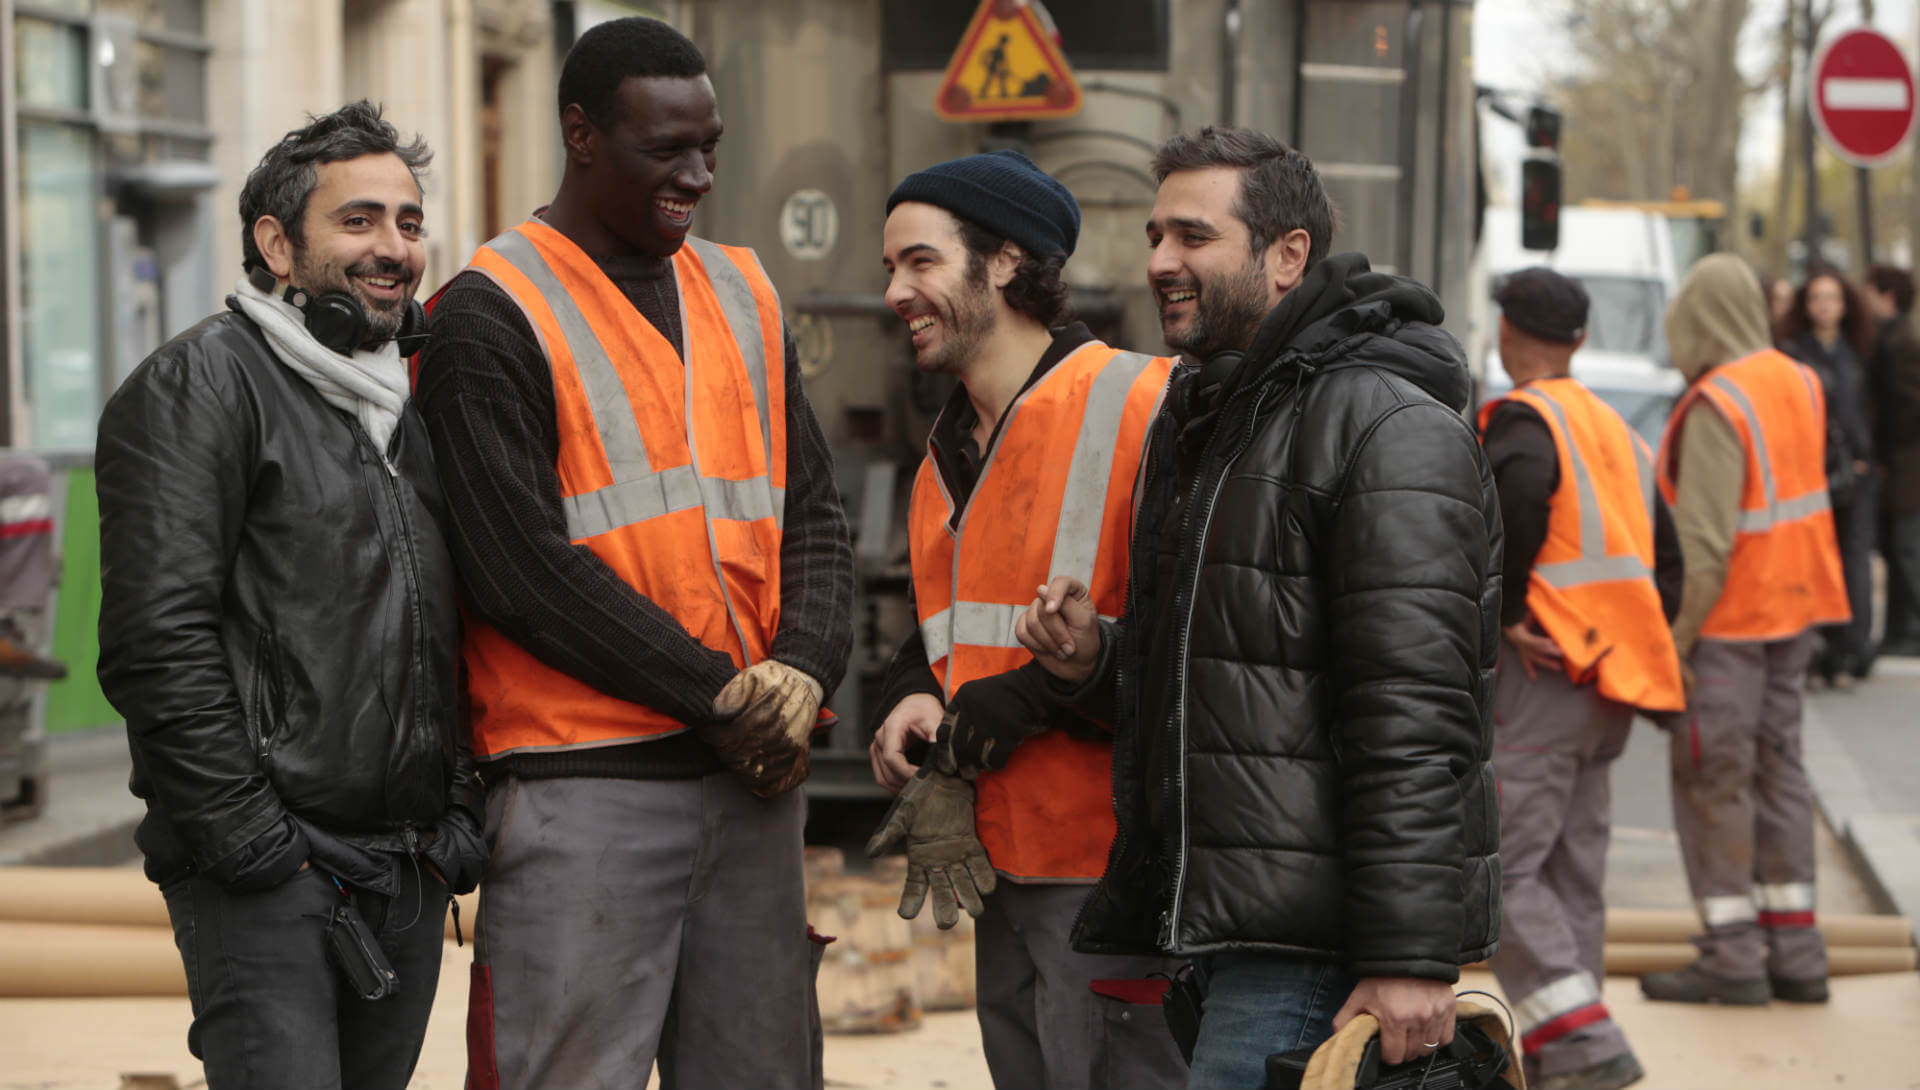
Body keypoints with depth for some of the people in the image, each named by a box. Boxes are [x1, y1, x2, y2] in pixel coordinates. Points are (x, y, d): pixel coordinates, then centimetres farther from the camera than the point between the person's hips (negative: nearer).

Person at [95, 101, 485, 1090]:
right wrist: (256, 849, -17)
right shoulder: (200, 383, -6)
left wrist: (457, 825, 13)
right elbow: (157, 643, -15)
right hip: (264, 885, -7)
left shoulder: (407, 407, 19)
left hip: (409, 881, 7)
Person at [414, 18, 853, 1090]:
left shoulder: (743, 295, 16)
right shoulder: (494, 315, -4)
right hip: (582, 786, -6)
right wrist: (717, 694, -11)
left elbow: (813, 511, 14)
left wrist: (802, 673, -5)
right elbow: (519, 567, -12)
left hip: (750, 771, 6)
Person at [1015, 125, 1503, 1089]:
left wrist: (1411, 958, -25)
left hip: (1317, 937, -9)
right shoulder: (1200, 421, 20)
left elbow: (1415, 714, -20)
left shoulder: (1389, 426, -12)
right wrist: (1096, 662, 9)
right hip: (1210, 922, 9)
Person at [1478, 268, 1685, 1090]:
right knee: (1572, 873, 14)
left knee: (1502, 868, -8)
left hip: (1540, 678, -9)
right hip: (1609, 685, 9)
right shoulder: (1615, 431, 19)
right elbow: (1663, 551, 19)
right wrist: (1644, 633, 15)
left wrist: (1506, 608, -17)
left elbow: (1519, 497, -29)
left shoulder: (1520, 419, -9)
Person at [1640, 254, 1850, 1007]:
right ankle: (1795, 952, 15)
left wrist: (1682, 630, -16)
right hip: (1797, 606, 8)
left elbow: (1709, 539, -21)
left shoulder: (1715, 407, -18)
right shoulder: (1799, 385, 8)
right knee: (1777, 768, 13)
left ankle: (1734, 958, 1)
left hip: (1731, 616, -8)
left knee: (1713, 780, -1)